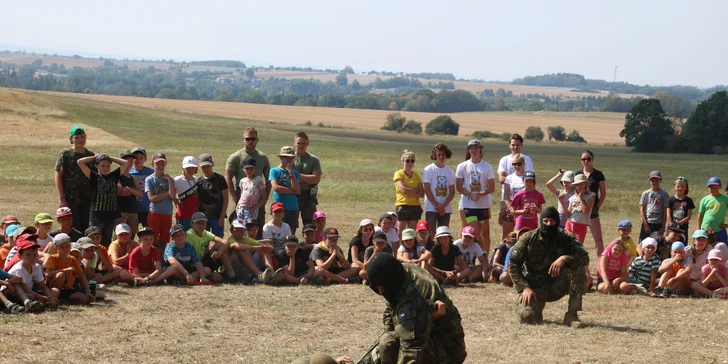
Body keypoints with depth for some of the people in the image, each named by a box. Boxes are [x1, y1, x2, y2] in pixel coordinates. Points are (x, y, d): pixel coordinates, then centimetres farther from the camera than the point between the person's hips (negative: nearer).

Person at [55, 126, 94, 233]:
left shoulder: (90, 155, 11)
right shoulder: (65, 154, -1)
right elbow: (58, 176, -4)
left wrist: (96, 197, 10)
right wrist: (61, 199, -11)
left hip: (87, 200, 4)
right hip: (70, 199, -4)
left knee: (85, 228, 6)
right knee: (74, 229, -7)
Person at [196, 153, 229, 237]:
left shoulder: (219, 179, -1)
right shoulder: (199, 181, 6)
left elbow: (226, 199, -1)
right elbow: (197, 201, 10)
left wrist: (222, 216, -8)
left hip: (217, 217, -3)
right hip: (203, 217, 3)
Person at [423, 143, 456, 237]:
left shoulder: (450, 172, 10)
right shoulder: (428, 170, 0)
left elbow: (452, 192, 5)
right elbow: (427, 190, -6)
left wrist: (443, 206, -10)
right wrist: (437, 205, -11)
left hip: (446, 209, 4)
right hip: (431, 208, -4)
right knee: (430, 234, -10)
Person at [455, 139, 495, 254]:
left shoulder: (487, 167, 3)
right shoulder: (462, 166, 3)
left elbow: (492, 187, 2)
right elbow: (459, 186, 1)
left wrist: (481, 194, -17)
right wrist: (470, 195, -15)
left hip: (484, 205, 1)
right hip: (469, 205, -1)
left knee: (485, 233, 6)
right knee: (476, 232, -8)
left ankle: (485, 258, 15)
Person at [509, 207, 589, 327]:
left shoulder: (566, 238, -3)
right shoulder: (529, 238, -6)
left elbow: (584, 257, -15)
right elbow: (513, 264, -7)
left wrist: (564, 258, -34)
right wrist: (524, 288, -19)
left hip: (556, 287, 1)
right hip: (534, 287, -1)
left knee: (578, 267, -24)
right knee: (527, 316, -27)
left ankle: (572, 315, -20)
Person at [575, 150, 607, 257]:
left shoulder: (598, 175, 3)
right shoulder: (577, 174, 10)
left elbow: (603, 194, 3)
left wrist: (597, 207, -8)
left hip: (592, 210, -3)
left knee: (598, 239, -5)